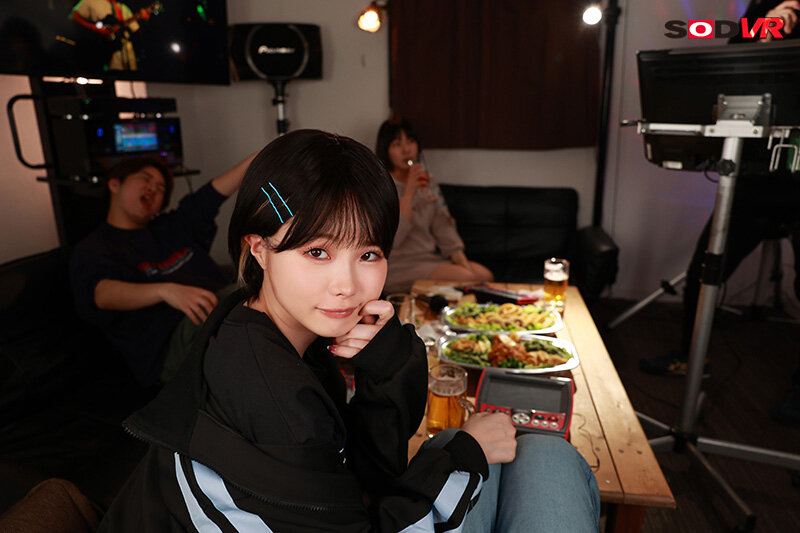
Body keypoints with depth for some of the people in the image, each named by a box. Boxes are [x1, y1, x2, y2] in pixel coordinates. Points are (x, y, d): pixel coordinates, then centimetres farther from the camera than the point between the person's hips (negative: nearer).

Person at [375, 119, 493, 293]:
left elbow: (444, 227, 11)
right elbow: (391, 239, -18)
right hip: (399, 265, -6)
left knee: (485, 275, -16)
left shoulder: (427, 182, 15)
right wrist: (409, 192, -20)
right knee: (464, 278, -25)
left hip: (432, 258, 7)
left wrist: (463, 262, -2)